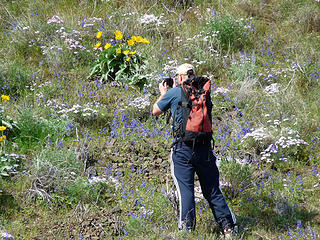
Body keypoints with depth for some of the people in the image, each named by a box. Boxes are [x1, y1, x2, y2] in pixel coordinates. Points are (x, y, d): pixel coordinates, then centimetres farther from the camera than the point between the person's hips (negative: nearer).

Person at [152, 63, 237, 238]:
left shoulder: (173, 93, -4)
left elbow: (156, 111, 12)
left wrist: (163, 93, 28)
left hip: (183, 148, -4)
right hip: (205, 147, 4)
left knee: (185, 191, -2)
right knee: (213, 192, 9)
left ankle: (187, 229, -5)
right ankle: (228, 228, 7)